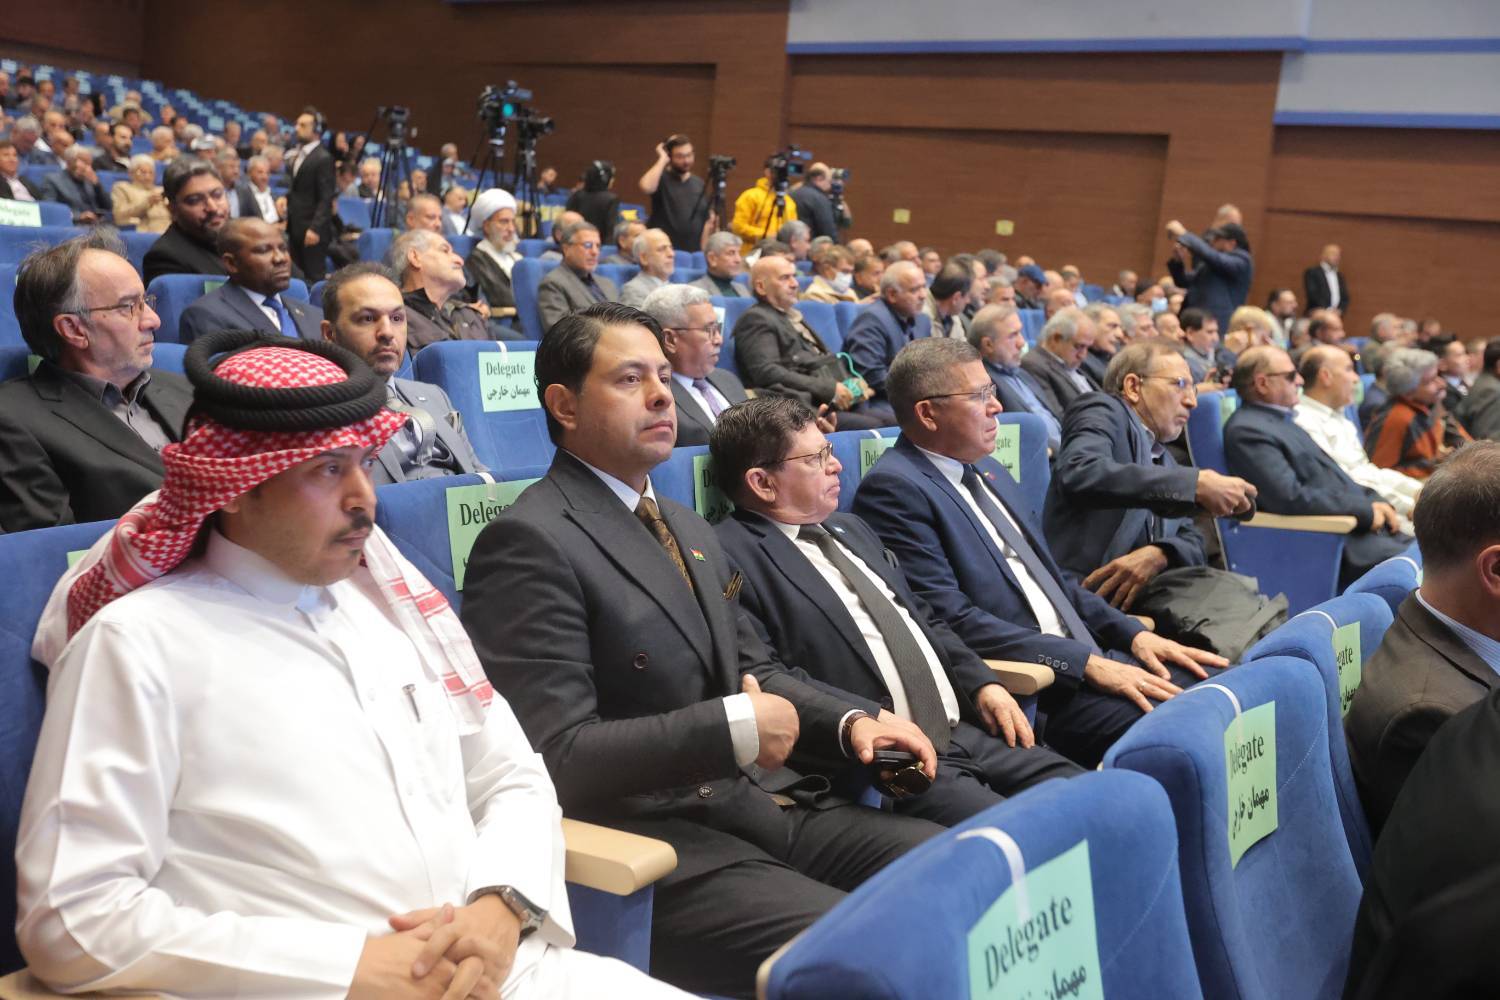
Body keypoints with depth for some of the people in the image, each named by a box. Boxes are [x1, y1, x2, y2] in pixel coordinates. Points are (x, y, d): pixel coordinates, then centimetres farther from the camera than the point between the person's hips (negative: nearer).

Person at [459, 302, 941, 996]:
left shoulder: (689, 529, 19)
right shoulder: (529, 543, -12)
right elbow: (557, 751, -18)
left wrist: (849, 722, 4)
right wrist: (734, 727, -19)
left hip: (763, 805, 9)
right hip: (656, 843, -9)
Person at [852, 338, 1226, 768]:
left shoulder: (987, 471, 18)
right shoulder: (893, 488, -10)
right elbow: (952, 619, -18)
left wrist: (1134, 634, 8)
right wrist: (1087, 663, -19)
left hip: (1085, 660, 9)